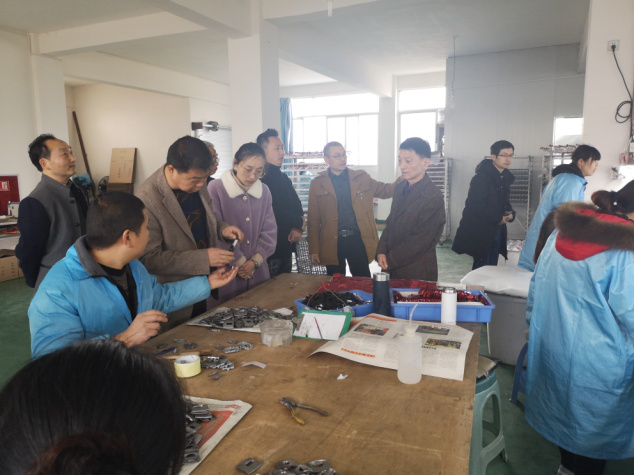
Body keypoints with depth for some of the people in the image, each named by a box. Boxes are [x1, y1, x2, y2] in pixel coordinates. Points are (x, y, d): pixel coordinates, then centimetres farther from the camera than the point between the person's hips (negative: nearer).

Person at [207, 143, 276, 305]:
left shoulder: (264, 191, 6)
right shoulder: (215, 189, -10)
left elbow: (269, 231, 5)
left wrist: (255, 261, -7)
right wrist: (239, 262, -9)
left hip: (257, 272, 5)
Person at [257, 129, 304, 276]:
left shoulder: (284, 178, 16)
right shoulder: (257, 178, -12)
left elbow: (297, 206, 13)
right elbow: (274, 213, -20)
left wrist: (298, 227, -7)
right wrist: (299, 223, -7)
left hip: (286, 247, 8)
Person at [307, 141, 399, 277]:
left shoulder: (361, 177, 7)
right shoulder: (318, 184, 2)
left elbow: (386, 190, 11)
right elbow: (314, 220, 2)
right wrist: (314, 249, -1)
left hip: (358, 240, 1)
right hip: (332, 242, -1)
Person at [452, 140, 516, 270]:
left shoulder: (505, 177, 10)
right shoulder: (481, 177, -16)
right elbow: (476, 205, -22)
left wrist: (510, 213, -2)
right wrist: (498, 218, -16)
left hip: (496, 230, 8)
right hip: (480, 231, -8)